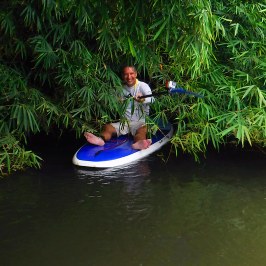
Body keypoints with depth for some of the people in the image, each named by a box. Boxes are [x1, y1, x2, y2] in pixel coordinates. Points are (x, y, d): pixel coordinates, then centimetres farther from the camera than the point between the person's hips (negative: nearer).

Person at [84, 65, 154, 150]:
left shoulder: (142, 86, -2)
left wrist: (143, 99, -47)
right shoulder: (121, 89, 14)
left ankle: (138, 144, -67)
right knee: (107, 127, -17)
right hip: (125, 122, 5)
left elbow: (151, 98, -23)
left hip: (140, 122, -5)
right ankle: (101, 139, -47)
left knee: (142, 130, -36)